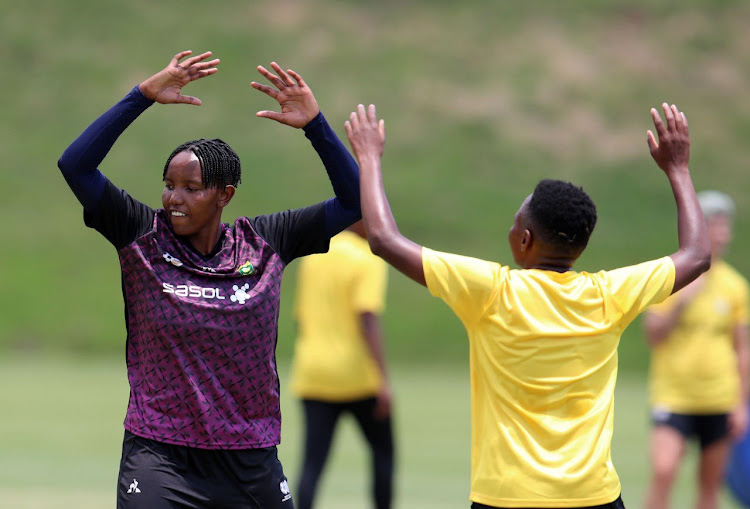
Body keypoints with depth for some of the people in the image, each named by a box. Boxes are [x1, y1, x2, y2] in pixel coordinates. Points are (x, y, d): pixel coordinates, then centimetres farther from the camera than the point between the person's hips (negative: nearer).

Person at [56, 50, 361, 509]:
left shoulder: (265, 244, 3)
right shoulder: (143, 238, -1)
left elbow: (353, 201, 3)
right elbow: (75, 166, -10)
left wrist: (315, 125, -8)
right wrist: (143, 97, -15)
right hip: (160, 458, -2)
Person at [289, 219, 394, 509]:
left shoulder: (312, 255, 12)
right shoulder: (367, 261, -9)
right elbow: (368, 319, -19)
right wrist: (383, 380, -19)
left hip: (312, 374, 5)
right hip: (358, 375, -5)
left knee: (312, 462, -2)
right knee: (383, 451, 15)